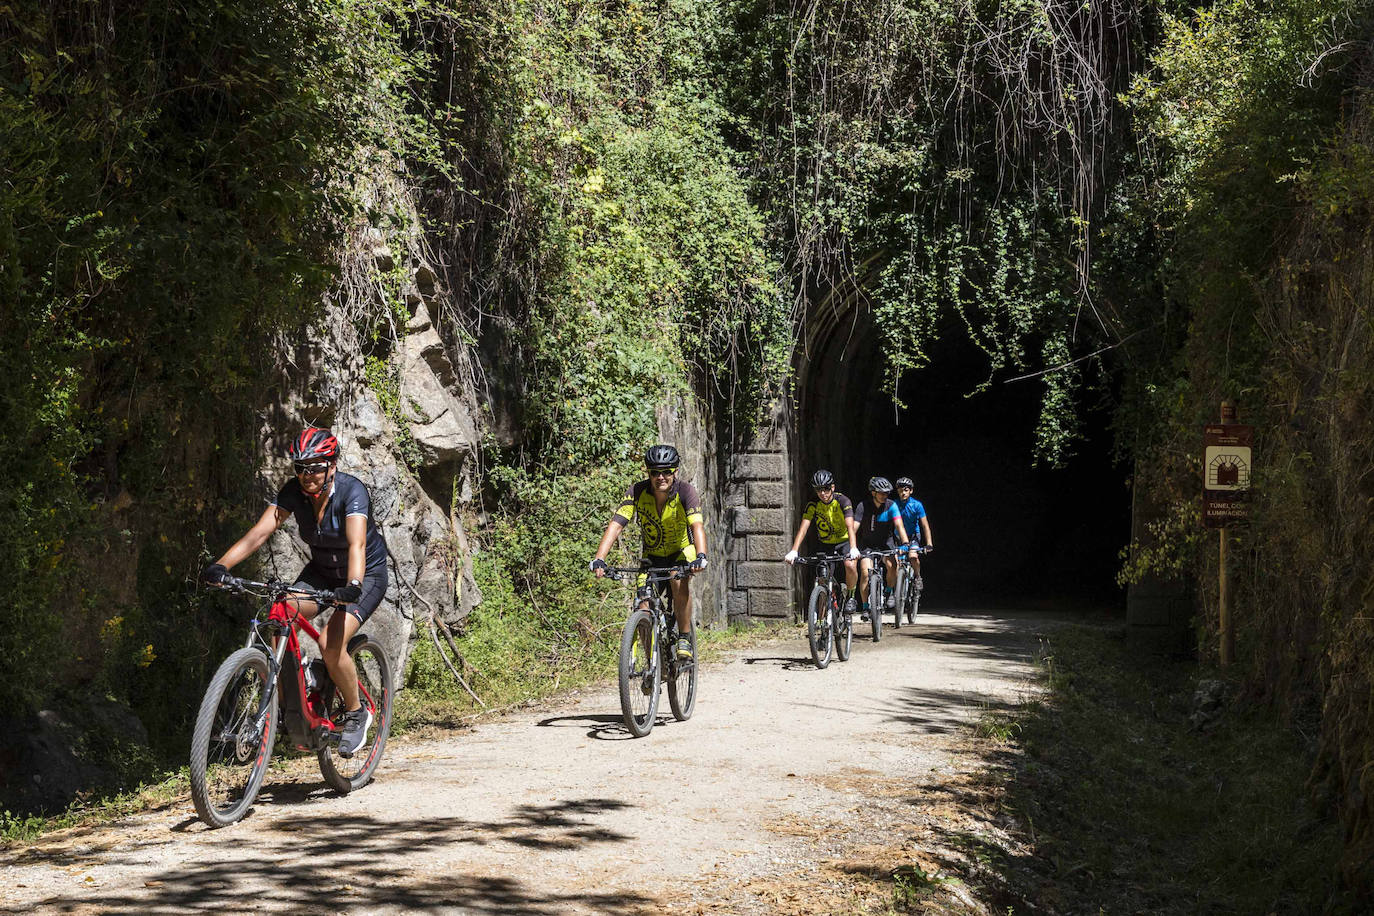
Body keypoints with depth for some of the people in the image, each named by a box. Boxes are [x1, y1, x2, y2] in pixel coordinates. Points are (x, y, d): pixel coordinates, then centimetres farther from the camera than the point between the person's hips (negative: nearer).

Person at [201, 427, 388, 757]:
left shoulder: (351, 491, -27)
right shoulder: (293, 492, -13)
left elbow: (356, 544, -41)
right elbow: (259, 532, -23)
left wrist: (352, 586, -59)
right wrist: (221, 565, -39)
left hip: (366, 574, -5)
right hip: (321, 571, 5)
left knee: (330, 644, -26)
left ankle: (355, 713, -2)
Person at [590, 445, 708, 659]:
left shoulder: (685, 491, -25)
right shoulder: (638, 492, -21)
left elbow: (697, 525, -38)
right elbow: (616, 525, -30)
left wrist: (701, 556, -57)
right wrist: (599, 560, -44)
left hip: (682, 551, -2)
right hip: (652, 555, 2)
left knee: (679, 583, -33)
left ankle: (684, 638, -15)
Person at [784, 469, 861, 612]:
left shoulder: (842, 501, -20)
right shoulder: (813, 505, -13)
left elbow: (850, 526, -32)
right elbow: (803, 528, -23)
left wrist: (853, 548, -49)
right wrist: (793, 551, -38)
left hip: (844, 541, -3)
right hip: (826, 545, 3)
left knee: (851, 566, -29)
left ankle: (850, 597, -4)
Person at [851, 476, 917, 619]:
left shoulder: (891, 506, -14)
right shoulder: (863, 506, -16)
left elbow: (899, 526, -24)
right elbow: (854, 528, -23)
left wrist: (907, 545, -38)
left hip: (886, 543, 0)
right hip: (867, 544, 0)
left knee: (892, 565, -27)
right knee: (865, 572, -20)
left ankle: (888, 591, 1)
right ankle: (866, 607, -7)